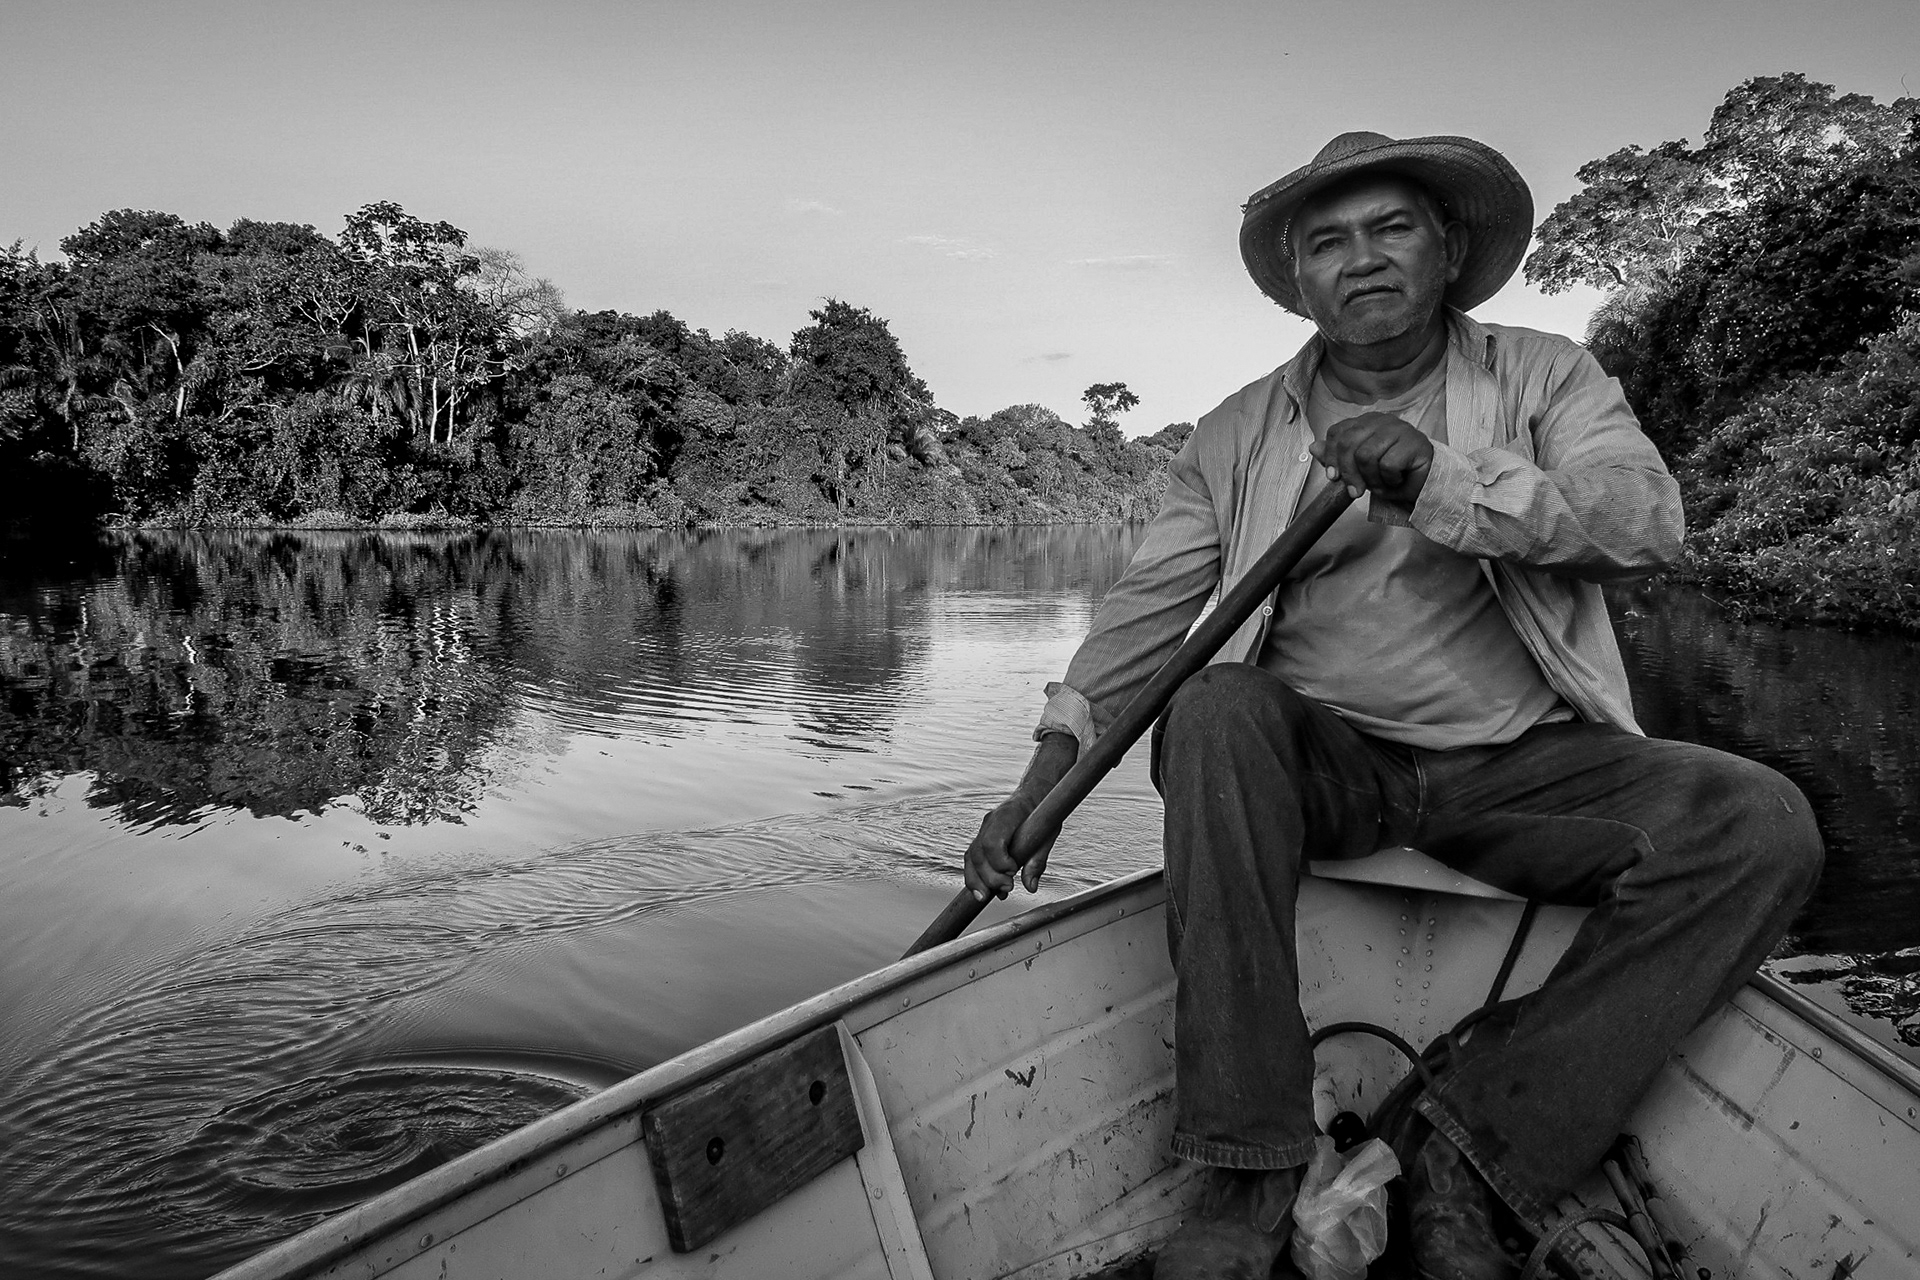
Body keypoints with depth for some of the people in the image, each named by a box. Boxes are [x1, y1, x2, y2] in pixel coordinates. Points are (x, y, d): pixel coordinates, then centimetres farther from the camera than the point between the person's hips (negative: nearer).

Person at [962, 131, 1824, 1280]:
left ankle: (1475, 1157, -15)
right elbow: (1148, 606, 2)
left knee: (1759, 823, -23)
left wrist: (1439, 479, -27)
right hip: (1326, 770, 0)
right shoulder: (1240, 433, 8)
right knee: (1217, 708, -31)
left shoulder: (1545, 376, 6)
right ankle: (1252, 1171, -24)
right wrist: (1044, 780, -9)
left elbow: (1649, 518, -11)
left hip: (1523, 767, 1)